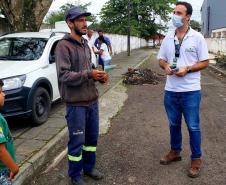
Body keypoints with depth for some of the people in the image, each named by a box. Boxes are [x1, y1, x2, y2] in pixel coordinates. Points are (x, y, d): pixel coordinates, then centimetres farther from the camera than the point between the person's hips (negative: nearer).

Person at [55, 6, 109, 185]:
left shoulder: (85, 44, 12)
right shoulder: (63, 46, -13)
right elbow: (63, 75, -20)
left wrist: (99, 76, -1)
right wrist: (89, 74, -26)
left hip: (92, 100, 8)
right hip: (76, 103, -7)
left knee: (92, 137, 17)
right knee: (77, 141, 5)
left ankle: (89, 167, 37)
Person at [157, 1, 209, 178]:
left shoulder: (197, 37, -6)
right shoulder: (168, 38, 6)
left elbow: (205, 62, -5)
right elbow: (161, 59, 13)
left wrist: (187, 69, -19)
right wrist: (166, 67, -10)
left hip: (190, 91, -4)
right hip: (170, 90, 4)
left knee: (193, 127, 6)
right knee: (174, 124, 18)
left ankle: (196, 159, 23)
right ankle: (175, 151, 36)